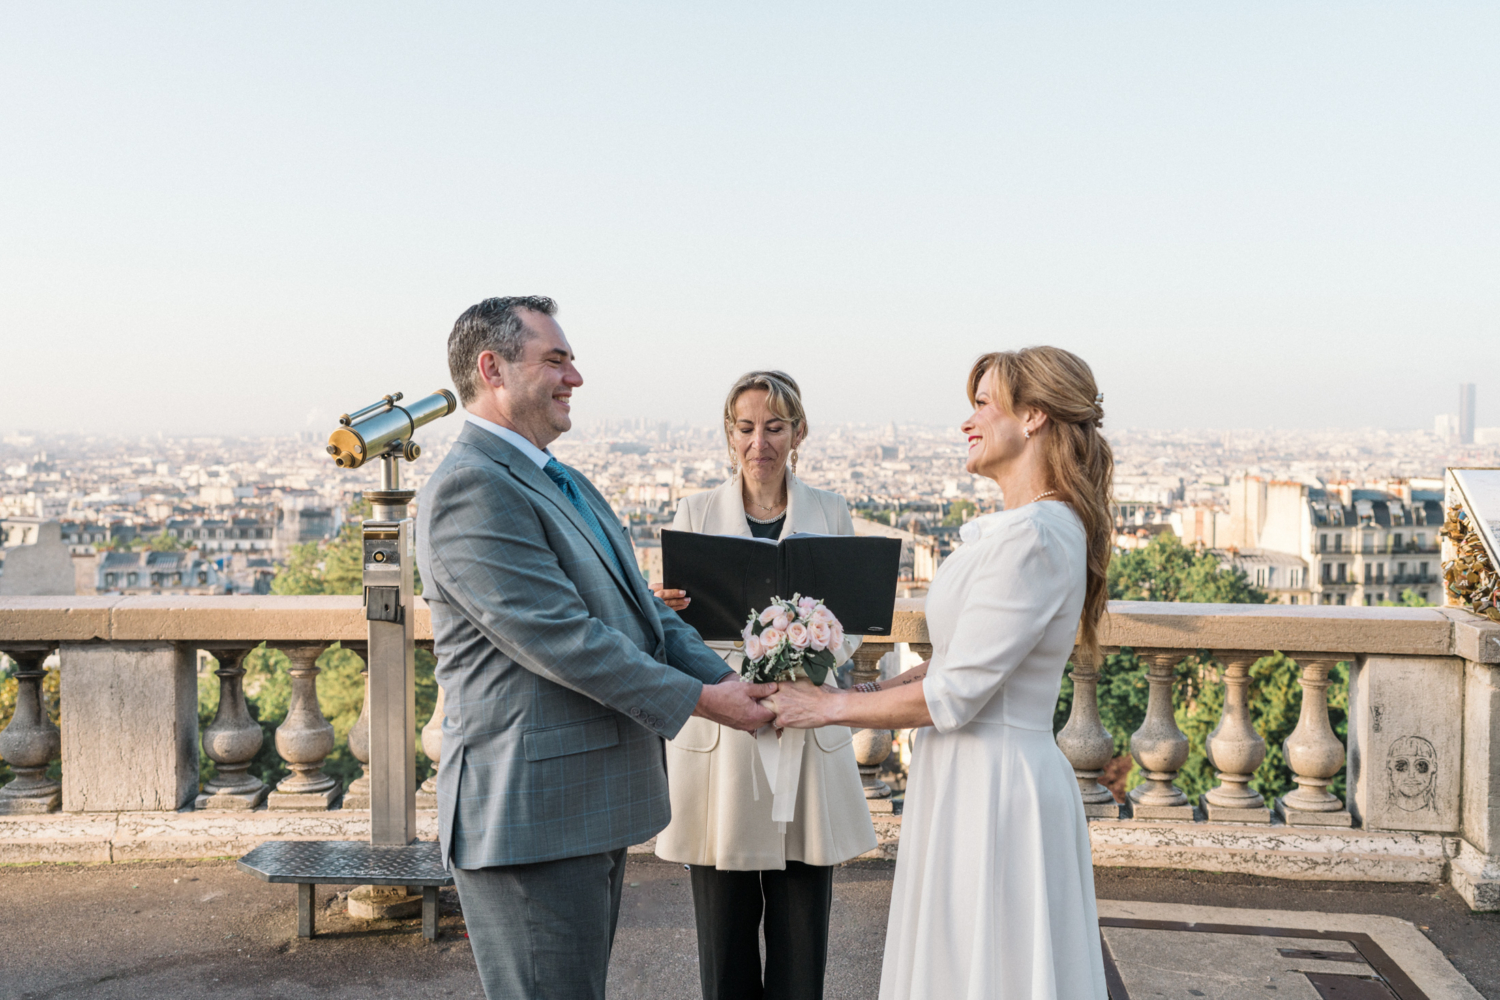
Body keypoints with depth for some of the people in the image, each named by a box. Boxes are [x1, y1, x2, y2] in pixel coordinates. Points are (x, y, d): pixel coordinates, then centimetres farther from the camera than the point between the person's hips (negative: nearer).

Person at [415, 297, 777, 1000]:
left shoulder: (563, 483, 17)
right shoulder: (470, 486, -17)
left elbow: (640, 609, 16)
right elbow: (559, 639, -22)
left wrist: (728, 681, 1)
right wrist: (696, 700, -15)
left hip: (592, 808, 10)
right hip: (530, 816, -10)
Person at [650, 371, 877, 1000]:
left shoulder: (831, 513, 7)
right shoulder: (696, 514, 4)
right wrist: (664, 610, -18)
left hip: (806, 730, 1)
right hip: (718, 729, 0)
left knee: (802, 925, 5)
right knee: (724, 925, 5)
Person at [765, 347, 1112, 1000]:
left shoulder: (1034, 536, -21)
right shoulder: (1007, 527, 11)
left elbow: (956, 694, -21)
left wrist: (830, 707, -10)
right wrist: (866, 692, 8)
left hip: (992, 787, -9)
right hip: (978, 780, 9)